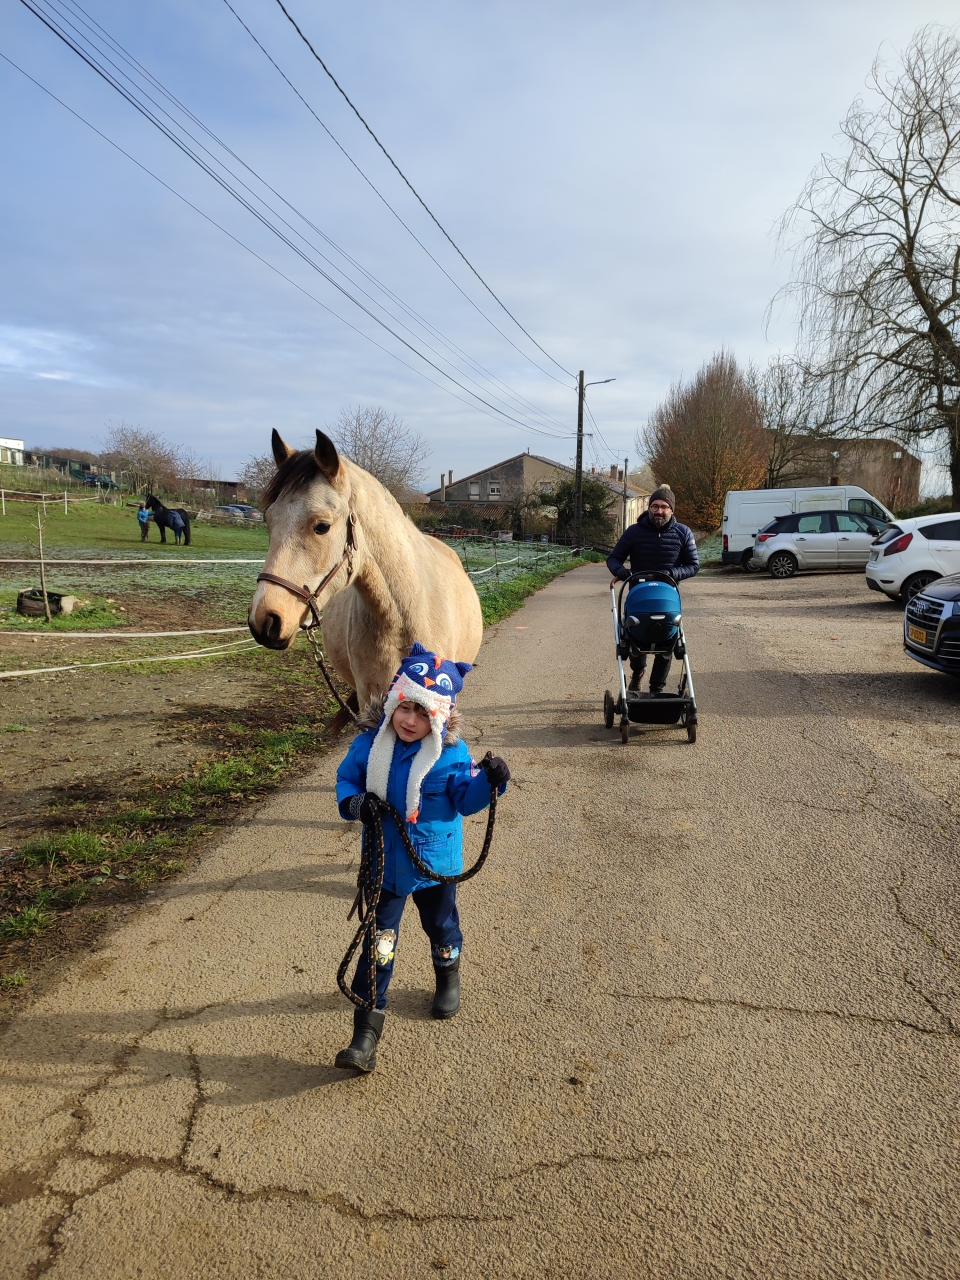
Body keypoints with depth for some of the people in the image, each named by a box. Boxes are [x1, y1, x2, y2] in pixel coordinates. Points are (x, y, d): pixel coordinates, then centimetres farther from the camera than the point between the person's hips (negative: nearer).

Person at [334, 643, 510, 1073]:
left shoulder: (451, 754, -16)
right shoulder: (368, 744, -11)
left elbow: (466, 800, -11)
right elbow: (346, 778, 2)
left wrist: (489, 782, -30)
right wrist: (352, 801, -19)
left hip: (435, 863, 0)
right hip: (384, 865, 1)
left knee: (441, 927, 24)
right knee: (378, 941, 0)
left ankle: (448, 977, 56)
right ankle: (366, 1031, 8)